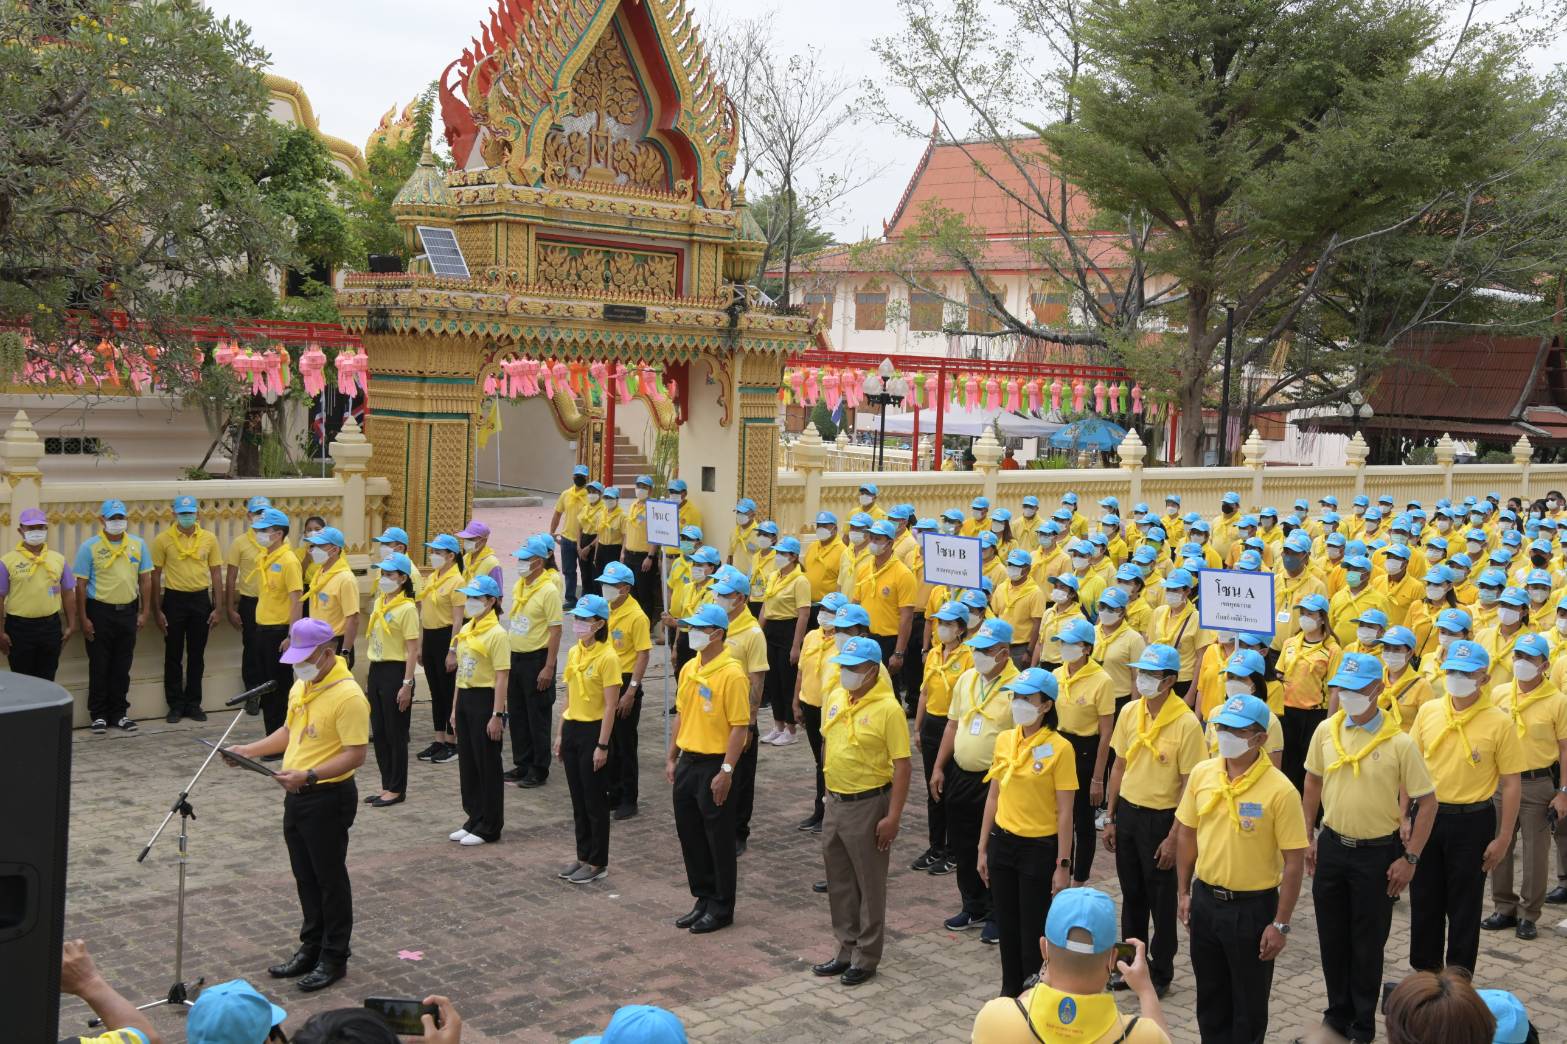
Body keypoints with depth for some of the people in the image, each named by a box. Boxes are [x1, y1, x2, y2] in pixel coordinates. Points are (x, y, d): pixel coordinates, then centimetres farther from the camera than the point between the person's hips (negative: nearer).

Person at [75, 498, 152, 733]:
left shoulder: (138, 544, 4)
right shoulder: (90, 547, -5)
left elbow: (145, 579, 8)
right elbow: (81, 585, -4)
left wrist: (144, 612, 4)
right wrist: (83, 619, -8)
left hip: (128, 611, 3)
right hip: (100, 611, -3)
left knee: (122, 667, 10)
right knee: (99, 667, 4)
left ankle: (119, 713, 19)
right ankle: (99, 715, 12)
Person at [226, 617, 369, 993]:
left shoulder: (348, 696, -21)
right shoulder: (301, 686, 8)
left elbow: (355, 754, -24)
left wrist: (309, 775, -33)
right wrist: (249, 750, 9)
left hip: (329, 797, -9)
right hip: (297, 794, 9)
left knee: (330, 878, 2)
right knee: (305, 877, 17)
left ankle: (334, 958, 14)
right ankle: (311, 948, 29)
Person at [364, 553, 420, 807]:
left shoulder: (407, 608, -13)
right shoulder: (379, 603, 10)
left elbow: (412, 650, -15)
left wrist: (407, 685, -18)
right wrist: (369, 676, 17)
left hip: (395, 672, -8)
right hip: (376, 670, 8)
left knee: (395, 733, 1)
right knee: (378, 732, 12)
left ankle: (397, 789, 10)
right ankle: (387, 785, 22)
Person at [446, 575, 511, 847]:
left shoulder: (496, 634, -14)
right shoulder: (465, 630, 11)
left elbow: (501, 677, -16)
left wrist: (497, 715, -19)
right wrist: (455, 708, 15)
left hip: (485, 700, -8)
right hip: (464, 699, 8)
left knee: (488, 765, 1)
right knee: (467, 763, 13)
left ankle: (489, 827, 9)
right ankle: (474, 820, 24)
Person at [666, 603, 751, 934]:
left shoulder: (732, 674, -16)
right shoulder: (689, 669, 8)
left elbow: (740, 727, -18)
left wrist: (726, 772, -20)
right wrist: (672, 757, 14)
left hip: (713, 765, -8)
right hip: (688, 761, 8)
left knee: (719, 840, 3)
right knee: (689, 835, 14)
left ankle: (722, 908, 15)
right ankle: (703, 899, 28)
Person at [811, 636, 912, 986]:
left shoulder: (887, 708, -18)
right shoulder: (834, 698, 3)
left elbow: (902, 765, -17)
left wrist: (893, 816, -20)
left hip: (869, 804, -7)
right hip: (835, 801, 7)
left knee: (870, 884, 6)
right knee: (838, 882, 16)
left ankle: (866, 958, 18)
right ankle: (847, 950, 30)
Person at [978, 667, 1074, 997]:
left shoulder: (1059, 748, -14)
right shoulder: (1004, 740, 3)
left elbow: (1064, 811, -12)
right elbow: (993, 796, 9)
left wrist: (1062, 864, -13)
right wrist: (983, 848, 10)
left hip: (1039, 847, -5)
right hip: (1002, 842, 5)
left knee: (1033, 929, 5)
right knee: (1006, 924, 14)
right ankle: (1010, 991, 31)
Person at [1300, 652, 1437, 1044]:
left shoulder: (1399, 743, -15)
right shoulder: (1326, 731, -3)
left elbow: (1427, 801, -9)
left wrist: (1410, 858, -11)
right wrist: (1308, 837, 8)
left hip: (1377, 852, -4)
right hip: (1331, 846, 4)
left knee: (1368, 942, 8)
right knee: (1332, 936, 14)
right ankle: (1338, 1011, 33)